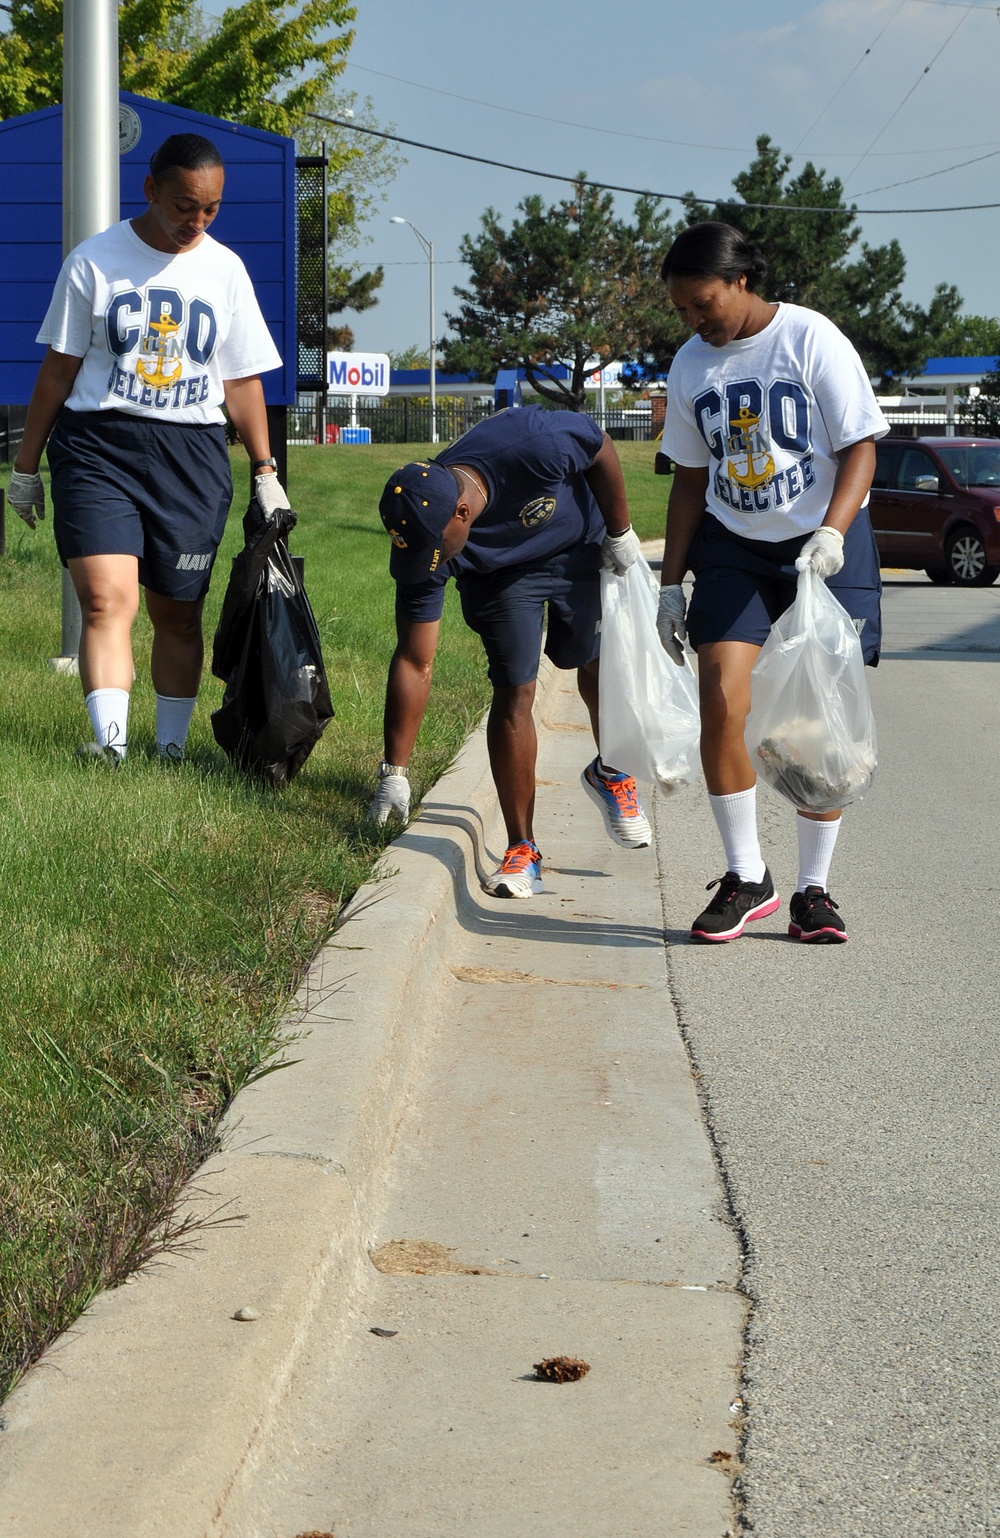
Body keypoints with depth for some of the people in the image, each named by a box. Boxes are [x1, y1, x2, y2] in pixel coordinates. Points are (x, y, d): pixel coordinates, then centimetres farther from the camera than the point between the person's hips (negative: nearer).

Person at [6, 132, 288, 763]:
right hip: (97, 445, -2)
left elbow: (243, 380, 14)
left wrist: (265, 472, 10)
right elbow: (60, 369, 5)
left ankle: (172, 746, 17)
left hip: (192, 454, 2)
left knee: (178, 614, 7)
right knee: (107, 599, -18)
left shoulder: (226, 270, 8)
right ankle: (110, 737, -26)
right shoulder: (96, 261, 1)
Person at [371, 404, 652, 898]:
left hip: (581, 546, 0)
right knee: (513, 691, -11)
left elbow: (601, 448, -18)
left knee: (598, 666, 4)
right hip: (498, 574, 0)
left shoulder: (535, 446, -43)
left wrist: (620, 532, -8)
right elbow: (413, 662, -26)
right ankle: (522, 849, -3)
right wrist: (394, 771, -25)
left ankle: (609, 772, 35)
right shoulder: (420, 539, -32)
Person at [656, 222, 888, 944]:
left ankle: (814, 889, 9)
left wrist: (831, 533, -26)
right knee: (722, 704, -13)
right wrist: (672, 581, 10)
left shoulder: (812, 338, -9)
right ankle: (746, 878, -1)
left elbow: (860, 446, -11)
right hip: (734, 550, 3)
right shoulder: (692, 365, 5)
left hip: (825, 547, -3)